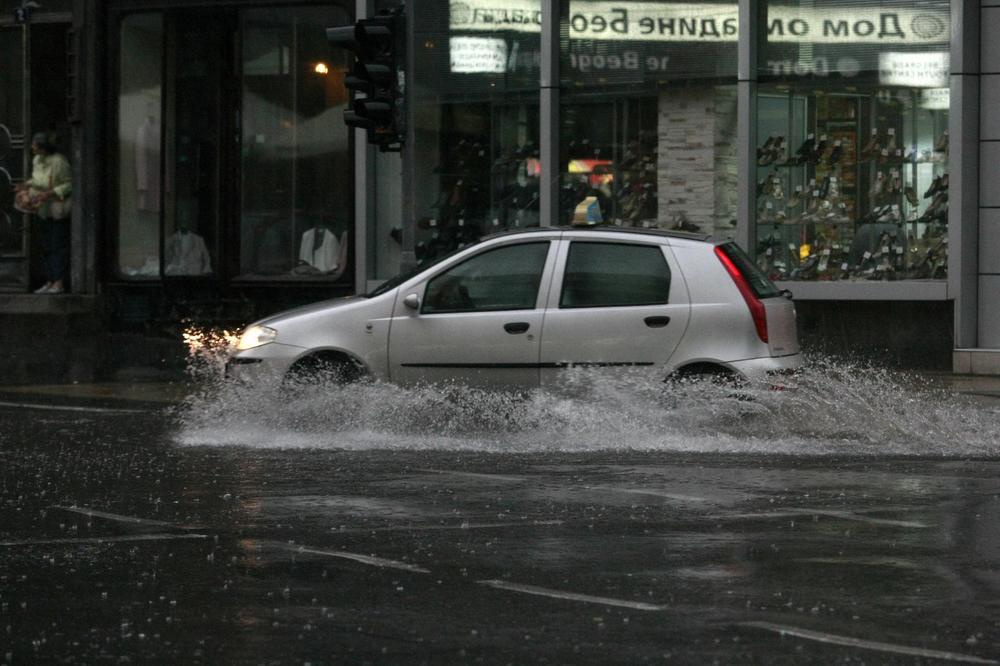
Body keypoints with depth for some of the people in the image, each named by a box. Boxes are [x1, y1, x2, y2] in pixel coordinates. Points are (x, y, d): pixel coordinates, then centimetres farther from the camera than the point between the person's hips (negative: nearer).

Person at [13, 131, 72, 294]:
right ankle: (50, 281, 17)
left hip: (57, 210, -8)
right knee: (46, 246, 11)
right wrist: (27, 184, 3)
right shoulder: (37, 160, 5)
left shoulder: (59, 162, -19)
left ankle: (59, 283, -3)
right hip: (42, 209, 8)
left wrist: (49, 193, -23)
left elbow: (69, 184, -15)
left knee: (59, 245, -5)